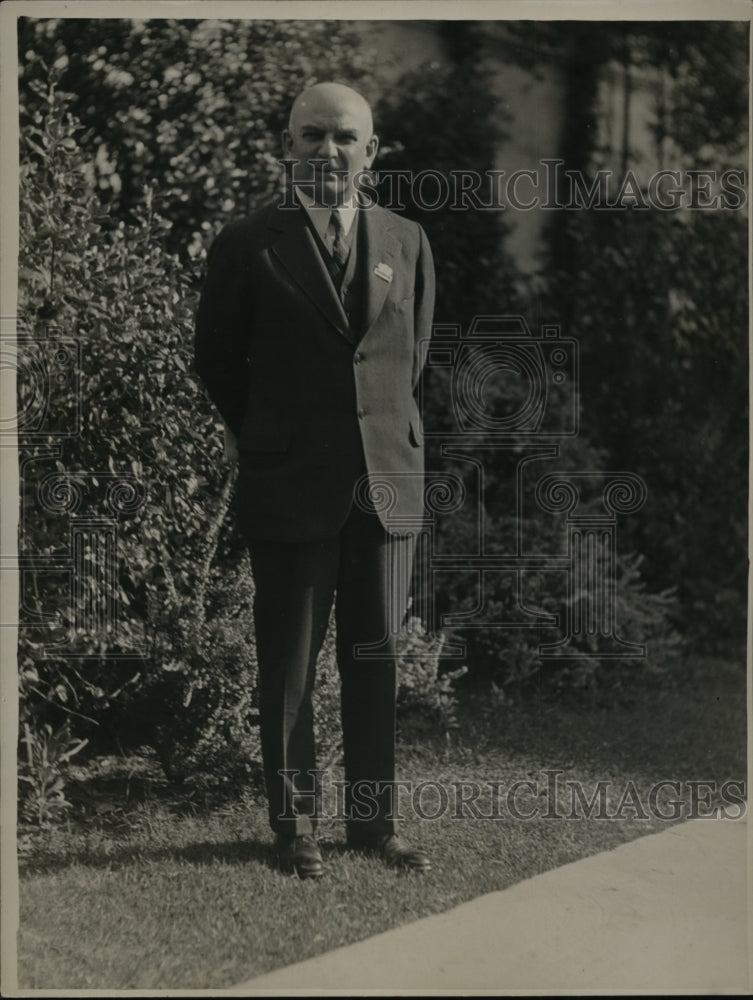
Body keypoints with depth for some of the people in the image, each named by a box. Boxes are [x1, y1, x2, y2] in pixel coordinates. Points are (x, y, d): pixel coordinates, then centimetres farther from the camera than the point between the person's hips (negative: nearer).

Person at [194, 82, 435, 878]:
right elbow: (216, 358, 7)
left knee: (375, 660, 9)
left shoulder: (406, 243, 8)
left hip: (386, 483, 3)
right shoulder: (248, 246, -2)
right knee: (288, 665, 4)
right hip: (288, 486, -3)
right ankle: (294, 822, 16)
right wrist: (267, 440, 10)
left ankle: (373, 818, 20)